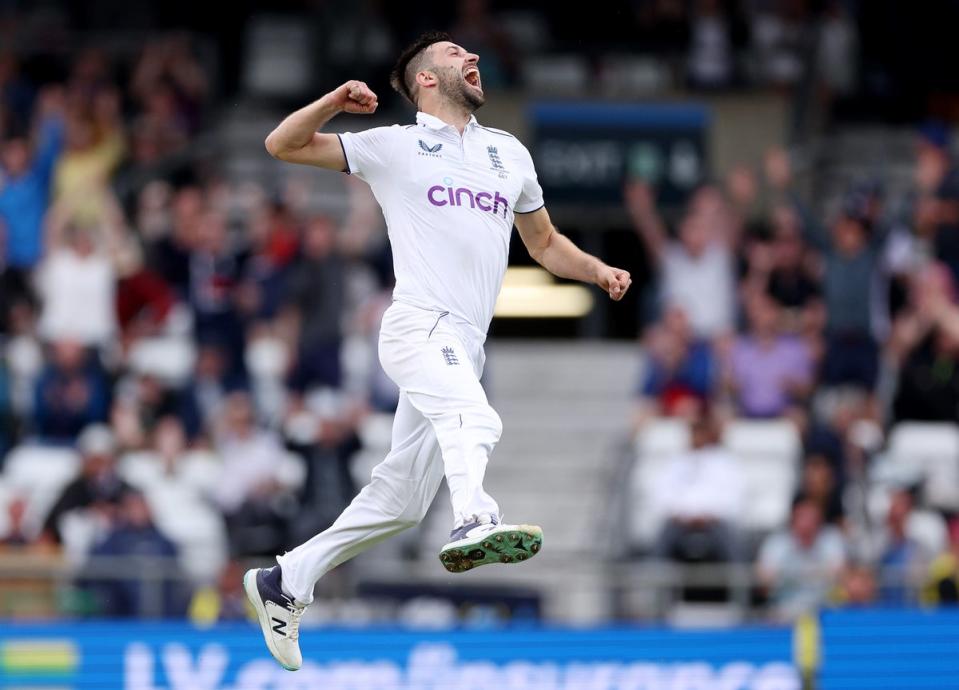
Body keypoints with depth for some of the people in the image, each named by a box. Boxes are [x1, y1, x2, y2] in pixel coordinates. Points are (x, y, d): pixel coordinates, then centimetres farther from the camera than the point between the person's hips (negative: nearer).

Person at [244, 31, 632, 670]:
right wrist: (336, 102, -10)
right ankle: (475, 522, -62)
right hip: (419, 325, -6)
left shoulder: (510, 153, 24)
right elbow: (283, 144, 8)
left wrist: (599, 271, 14)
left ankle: (285, 582, 19)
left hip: (464, 350, 6)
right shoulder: (395, 145, 8)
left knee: (399, 500, 8)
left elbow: (545, 243, 33)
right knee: (474, 420, -37)